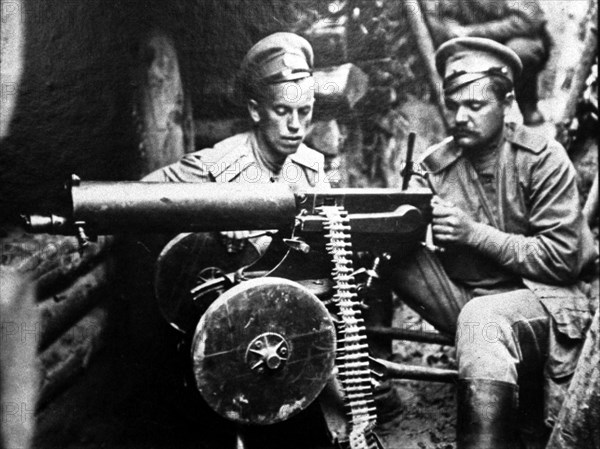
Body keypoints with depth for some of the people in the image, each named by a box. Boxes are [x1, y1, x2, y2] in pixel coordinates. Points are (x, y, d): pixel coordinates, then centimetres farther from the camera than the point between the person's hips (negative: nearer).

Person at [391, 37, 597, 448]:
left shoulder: (543, 158, -8)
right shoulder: (433, 166, 2)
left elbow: (562, 258, -12)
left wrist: (475, 233, -19)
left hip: (547, 298, -4)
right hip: (469, 299, 5)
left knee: (481, 318, -35)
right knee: (404, 262, -20)